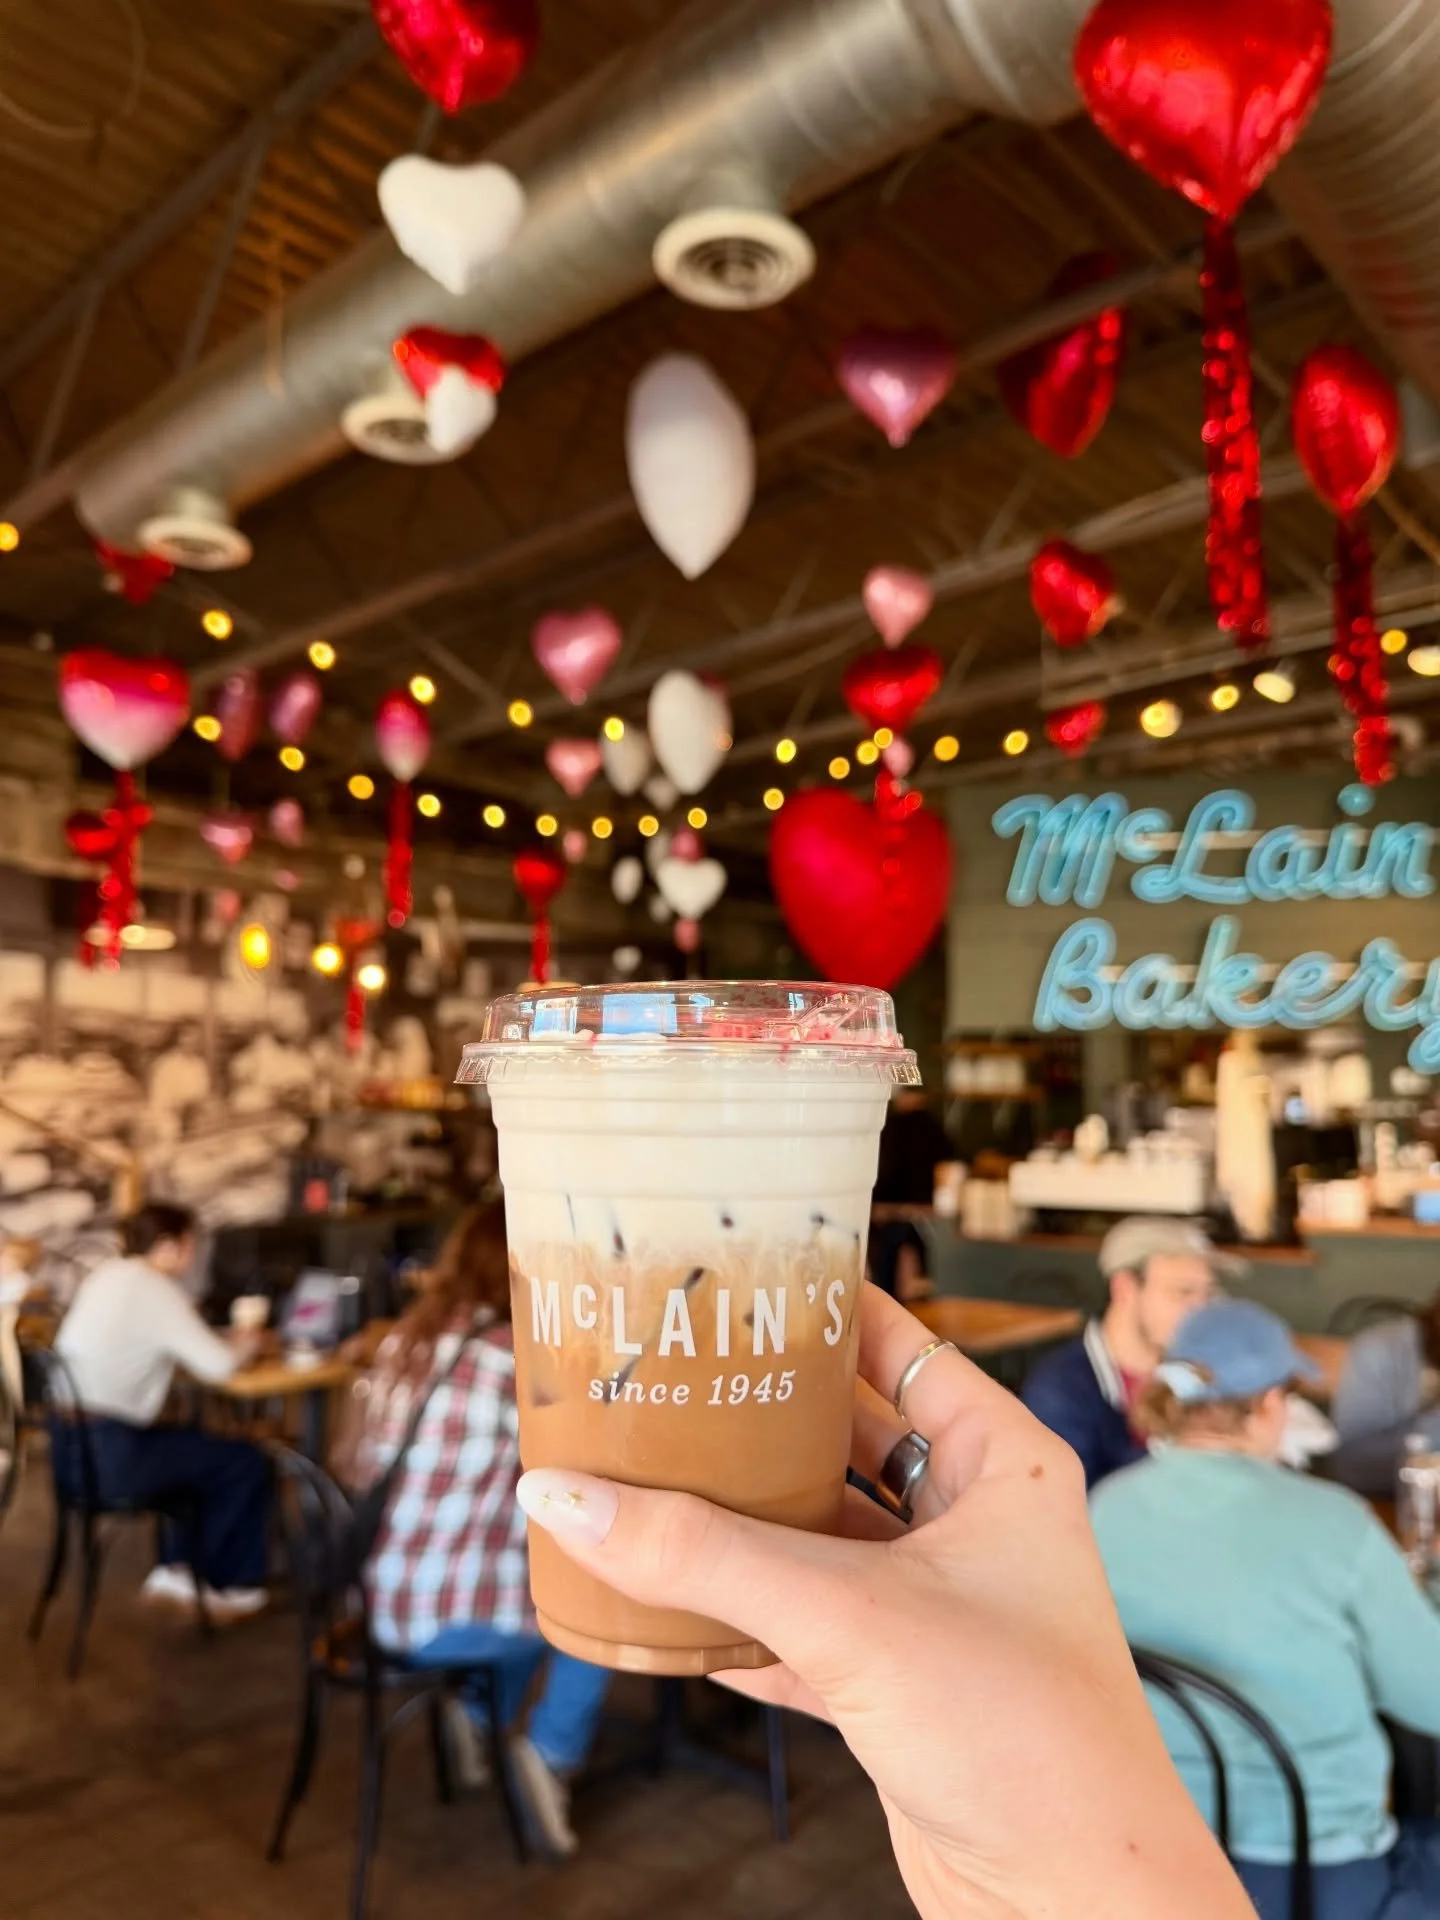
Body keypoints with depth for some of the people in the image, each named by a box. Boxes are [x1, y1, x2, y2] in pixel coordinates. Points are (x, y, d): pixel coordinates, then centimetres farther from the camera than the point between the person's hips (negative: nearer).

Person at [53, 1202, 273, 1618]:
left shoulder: (103, 1276, 9)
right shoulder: (155, 1289, -16)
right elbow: (218, 1366, -20)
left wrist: (225, 1344, 10)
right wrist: (245, 1346, 2)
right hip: (108, 1454, -9)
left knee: (197, 1446, 29)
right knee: (247, 1462, 5)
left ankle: (174, 1569, 32)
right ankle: (226, 1585, 22)